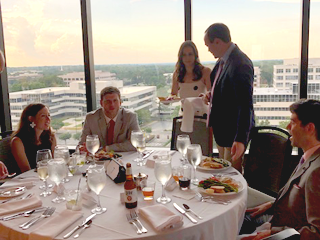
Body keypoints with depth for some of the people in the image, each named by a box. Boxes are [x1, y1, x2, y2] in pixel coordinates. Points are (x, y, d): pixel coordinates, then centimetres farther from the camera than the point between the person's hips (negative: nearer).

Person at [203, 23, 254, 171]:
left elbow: (246, 104, -27)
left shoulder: (240, 64, -24)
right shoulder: (222, 60, 5)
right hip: (222, 128, 10)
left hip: (234, 130, -10)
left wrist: (241, 139, -30)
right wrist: (211, 96, 1)